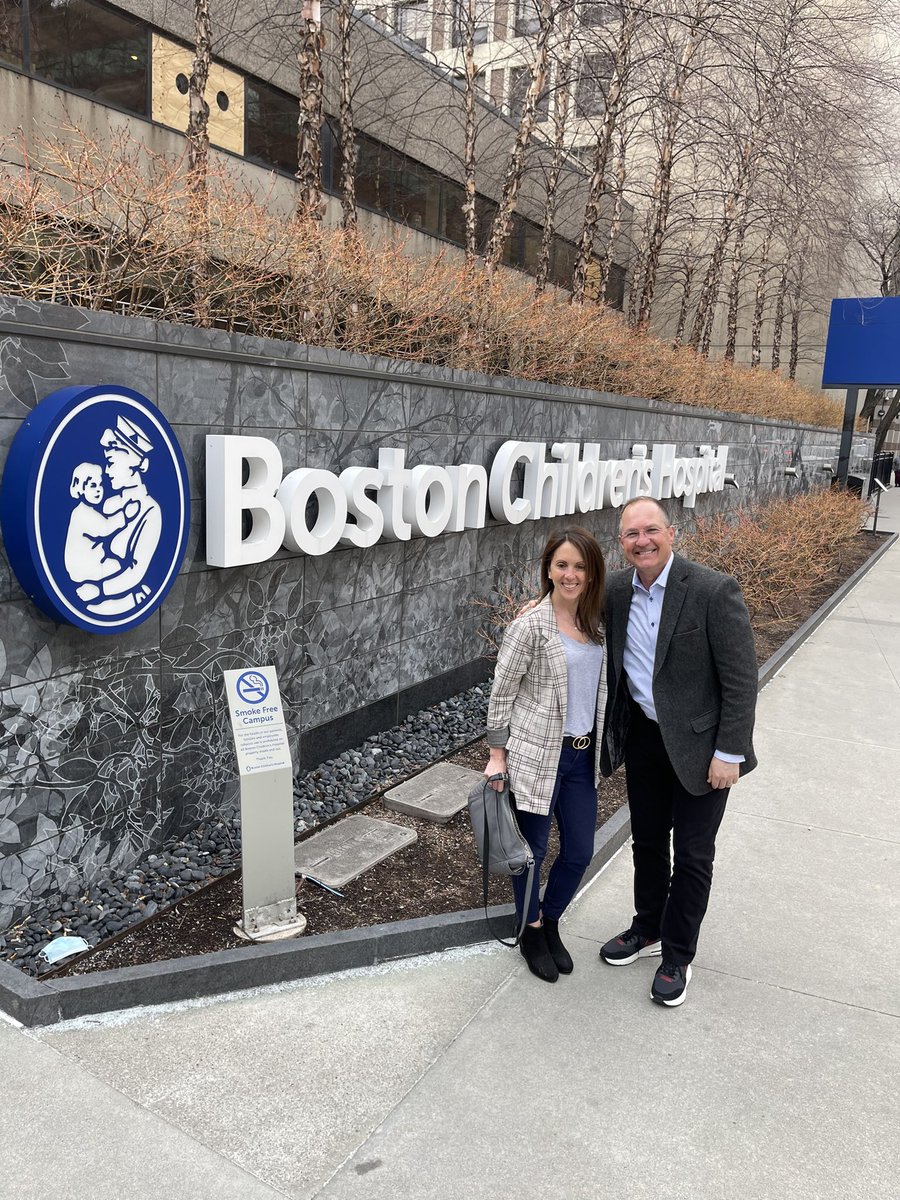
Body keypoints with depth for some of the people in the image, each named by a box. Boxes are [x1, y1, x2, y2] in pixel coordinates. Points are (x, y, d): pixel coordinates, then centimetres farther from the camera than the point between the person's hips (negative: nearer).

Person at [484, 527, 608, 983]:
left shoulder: (597, 622, 3)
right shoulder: (530, 626, -16)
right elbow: (501, 692, -10)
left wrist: (599, 746, 16)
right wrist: (497, 754, -9)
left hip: (582, 756, 6)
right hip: (536, 757, -6)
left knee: (580, 852, 13)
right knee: (532, 849, 12)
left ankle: (551, 922, 39)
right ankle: (532, 931, 36)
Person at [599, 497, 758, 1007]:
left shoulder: (714, 591, -21)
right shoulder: (616, 589, -4)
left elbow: (741, 679, -17)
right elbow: (612, 664, 10)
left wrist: (729, 753, -17)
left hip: (700, 744, -5)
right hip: (643, 736, 5)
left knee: (692, 856, 9)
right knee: (647, 841, 21)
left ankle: (677, 956, 28)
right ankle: (648, 930, 42)